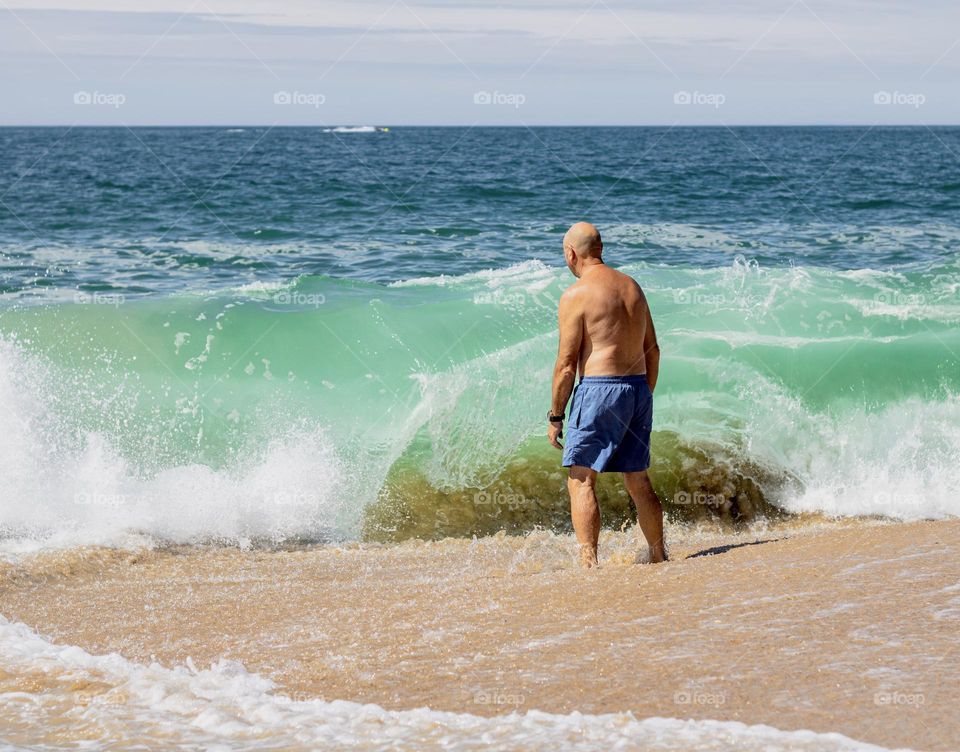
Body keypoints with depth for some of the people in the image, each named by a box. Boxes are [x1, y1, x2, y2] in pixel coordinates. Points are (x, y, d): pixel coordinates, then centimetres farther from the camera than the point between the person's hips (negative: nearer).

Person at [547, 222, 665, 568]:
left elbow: (567, 363, -10)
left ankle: (589, 563, -12)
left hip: (599, 390, -7)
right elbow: (653, 350, 16)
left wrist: (555, 416, -3)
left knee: (580, 481, -3)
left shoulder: (575, 295, -9)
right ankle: (659, 557, 23)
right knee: (638, 481, 17)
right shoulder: (632, 287, 12)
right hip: (638, 389, 7)